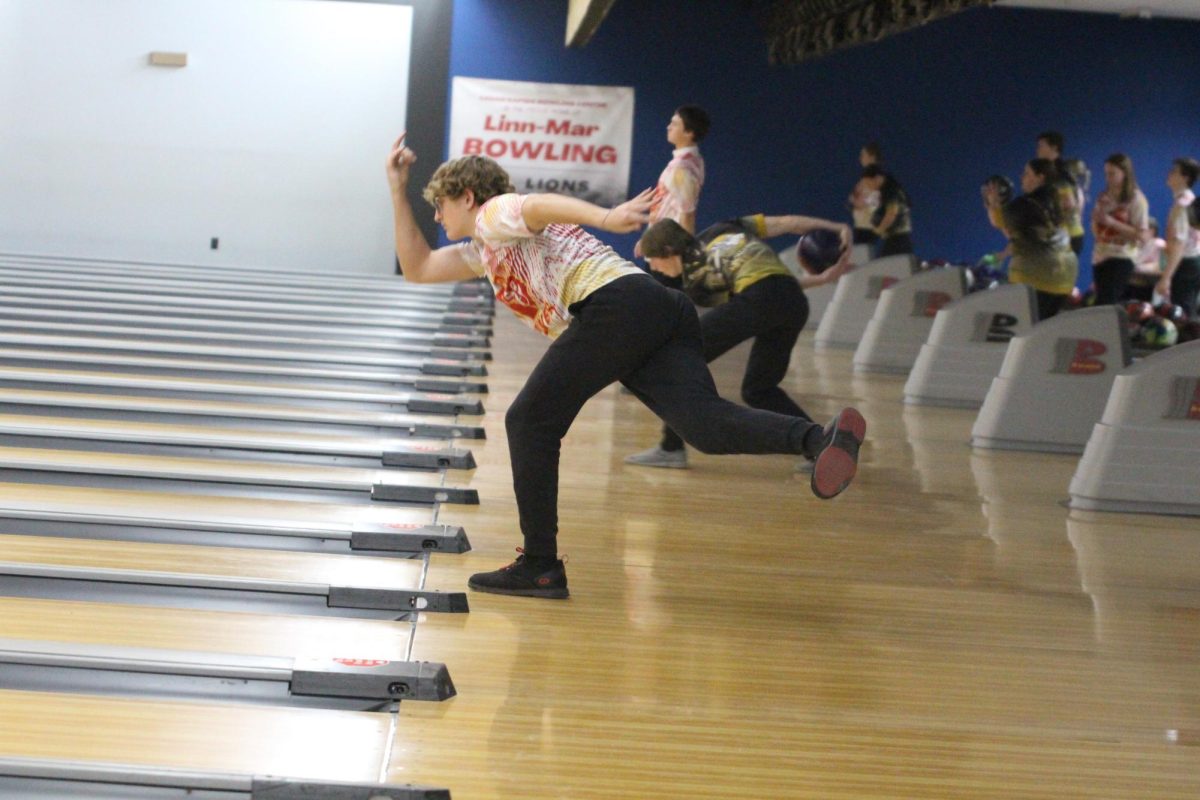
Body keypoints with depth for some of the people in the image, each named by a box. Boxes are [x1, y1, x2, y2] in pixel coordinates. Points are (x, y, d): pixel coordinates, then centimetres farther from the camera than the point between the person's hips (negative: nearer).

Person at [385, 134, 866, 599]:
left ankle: (539, 567, 1)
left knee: (530, 421, 2)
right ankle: (819, 438, -41)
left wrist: (603, 218, -30)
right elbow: (417, 268, 51)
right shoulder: (485, 252, 40)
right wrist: (397, 190, 48)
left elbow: (539, 205, -10)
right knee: (705, 425, -16)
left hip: (618, 304, -8)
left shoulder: (495, 213, 13)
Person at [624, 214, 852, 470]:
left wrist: (819, 279, 17)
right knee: (758, 391, 23)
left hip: (758, 297, -7)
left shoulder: (691, 280, 15)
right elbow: (786, 223, 21)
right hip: (796, 302, 7)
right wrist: (838, 229, 23)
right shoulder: (723, 229, 31)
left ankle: (671, 448, 6)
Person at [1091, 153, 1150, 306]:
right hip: (1100, 256, 6)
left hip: (1121, 258, -6)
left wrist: (1112, 222, -20)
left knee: (1105, 305, -15)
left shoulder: (1136, 199, -7)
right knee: (1110, 305, 7)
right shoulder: (1104, 198, 11)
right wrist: (1096, 220, -5)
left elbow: (1141, 234, -13)